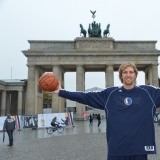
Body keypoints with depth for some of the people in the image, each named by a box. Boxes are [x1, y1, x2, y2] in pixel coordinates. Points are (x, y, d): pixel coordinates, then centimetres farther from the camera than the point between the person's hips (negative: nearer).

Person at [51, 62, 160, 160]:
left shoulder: (148, 92, 1)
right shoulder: (110, 94, 2)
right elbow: (86, 97, 1)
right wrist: (61, 92, -2)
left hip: (139, 147, 0)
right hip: (117, 147, 0)